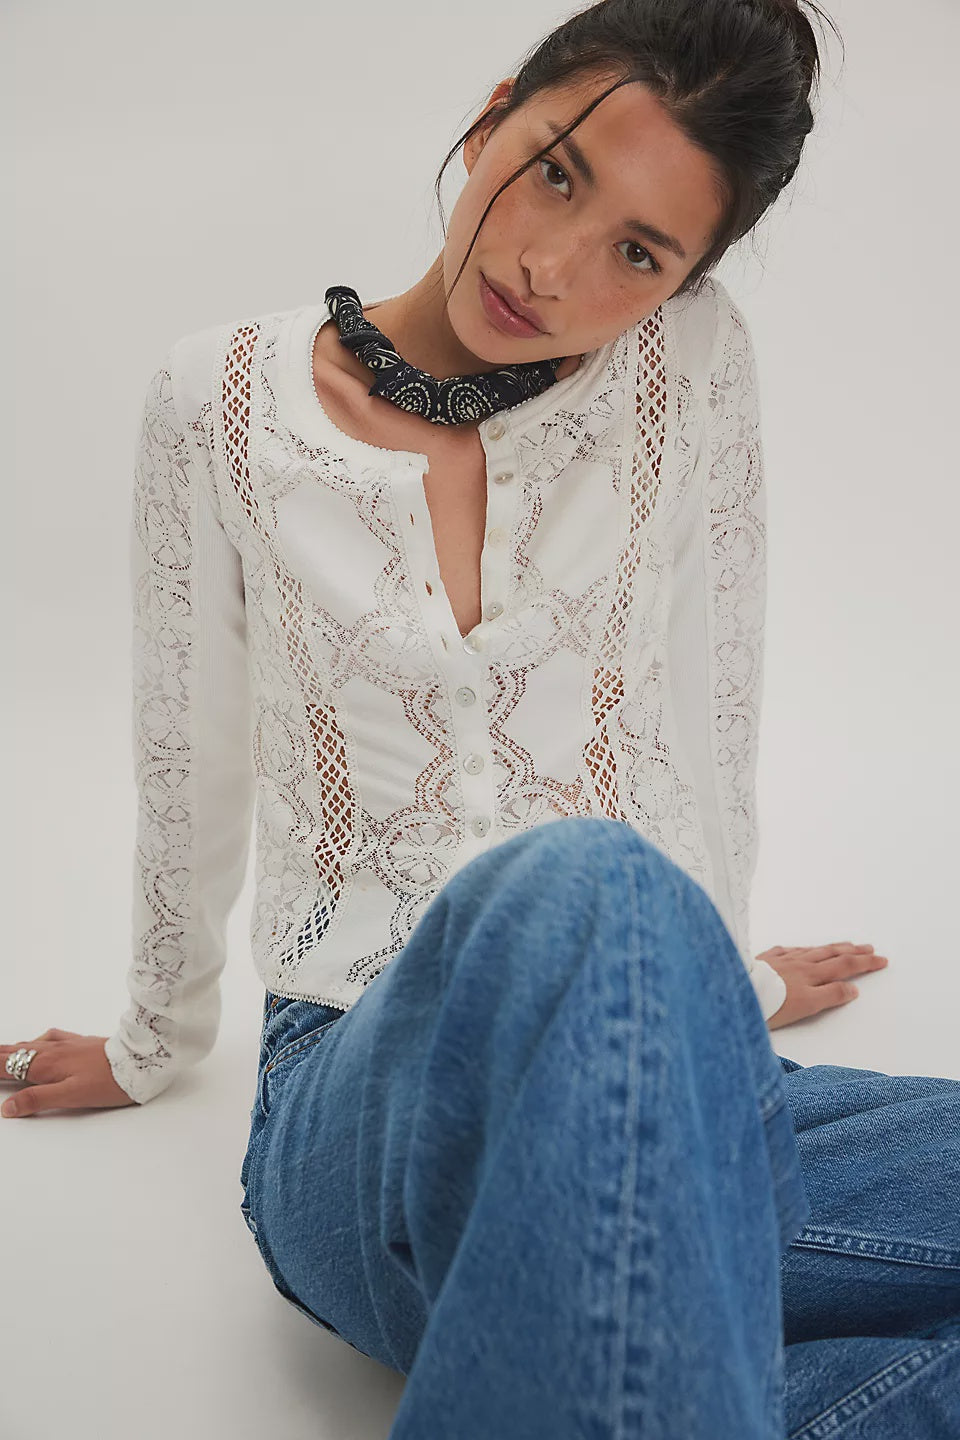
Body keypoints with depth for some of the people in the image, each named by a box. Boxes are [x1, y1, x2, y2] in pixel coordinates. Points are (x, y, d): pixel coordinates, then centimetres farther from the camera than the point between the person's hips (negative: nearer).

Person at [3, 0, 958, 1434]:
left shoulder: (694, 360, 0)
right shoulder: (222, 399, -2)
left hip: (674, 1096, 3)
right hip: (363, 1111, -2)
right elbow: (192, 774, 8)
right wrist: (156, 1041, 20)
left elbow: (707, 719, 9)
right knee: (591, 890, -39)